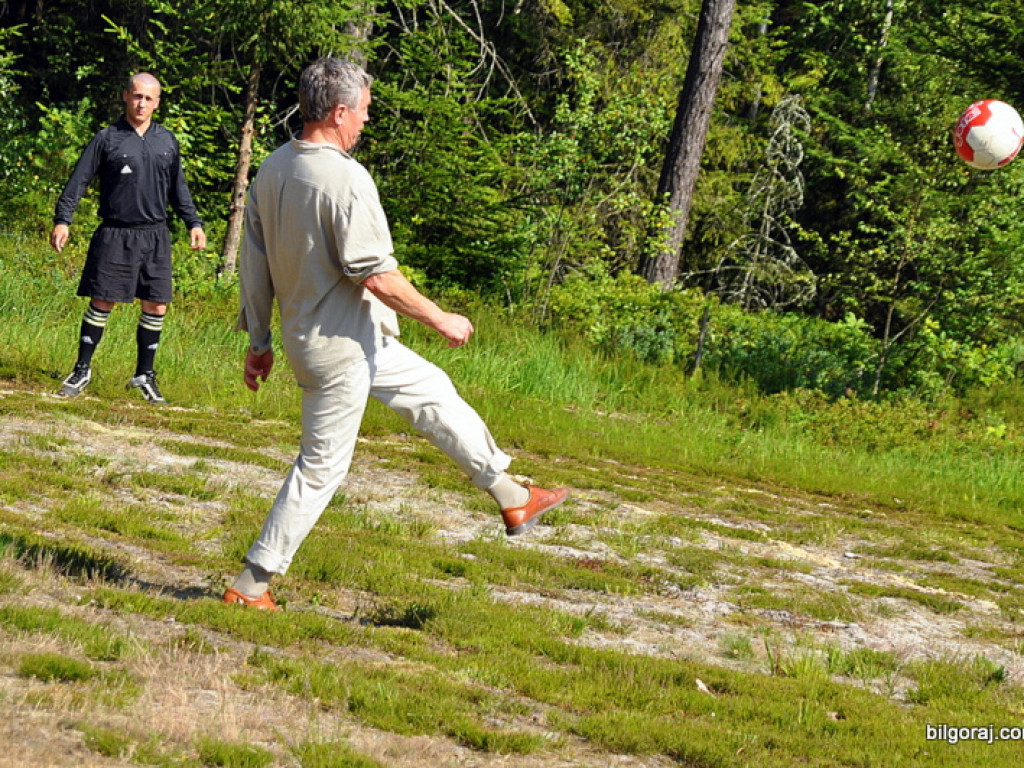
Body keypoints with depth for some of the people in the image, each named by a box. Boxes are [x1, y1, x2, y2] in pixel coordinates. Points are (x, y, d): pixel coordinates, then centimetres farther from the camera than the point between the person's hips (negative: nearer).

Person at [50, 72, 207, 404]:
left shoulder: (167, 141, 11)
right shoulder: (106, 139, -1)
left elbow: (178, 188, 22)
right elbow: (78, 181, -3)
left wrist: (193, 222, 14)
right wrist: (62, 220, -13)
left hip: (155, 237, 3)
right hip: (115, 236, -3)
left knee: (156, 307, 3)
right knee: (101, 303, -2)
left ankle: (145, 374, 16)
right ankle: (82, 370, 9)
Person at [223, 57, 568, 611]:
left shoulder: (271, 170, 3)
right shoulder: (345, 179, -23)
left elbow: (253, 263, 8)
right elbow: (375, 275, -24)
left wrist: (259, 341, 17)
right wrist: (440, 320, -12)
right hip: (340, 345, -9)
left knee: (431, 391, 21)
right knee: (322, 465, 2)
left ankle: (512, 499, 31)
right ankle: (251, 584, 7)